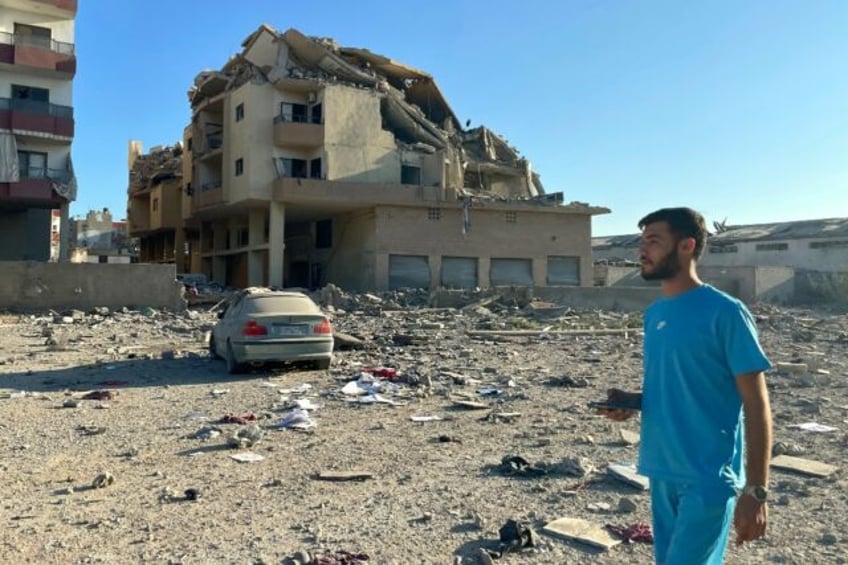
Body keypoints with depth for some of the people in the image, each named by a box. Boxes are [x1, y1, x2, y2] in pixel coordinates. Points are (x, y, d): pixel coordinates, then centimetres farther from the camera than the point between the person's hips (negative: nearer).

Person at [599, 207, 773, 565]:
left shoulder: (725, 313, -13)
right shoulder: (654, 313, 8)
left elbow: (756, 405, -12)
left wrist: (756, 491, -14)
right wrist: (632, 401, -2)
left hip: (708, 478, -7)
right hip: (662, 473, 7)